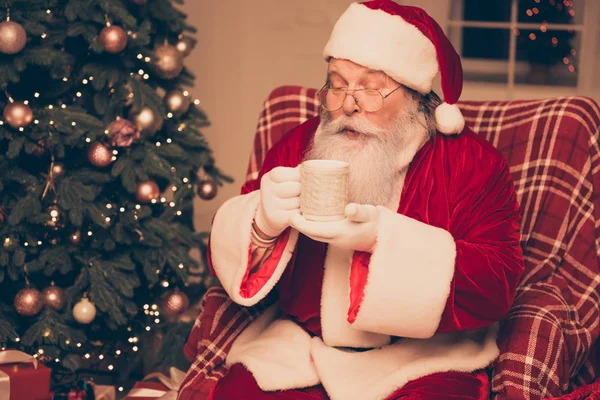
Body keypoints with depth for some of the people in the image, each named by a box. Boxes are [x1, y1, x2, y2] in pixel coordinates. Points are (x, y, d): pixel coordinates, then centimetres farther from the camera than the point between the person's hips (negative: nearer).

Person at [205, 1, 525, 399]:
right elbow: (225, 259, 5)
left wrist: (382, 239, -27)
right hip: (298, 350, 3)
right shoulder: (299, 145, 6)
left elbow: (496, 287, -15)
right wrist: (262, 225, -21)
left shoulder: (472, 162, -4)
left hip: (421, 359, -2)